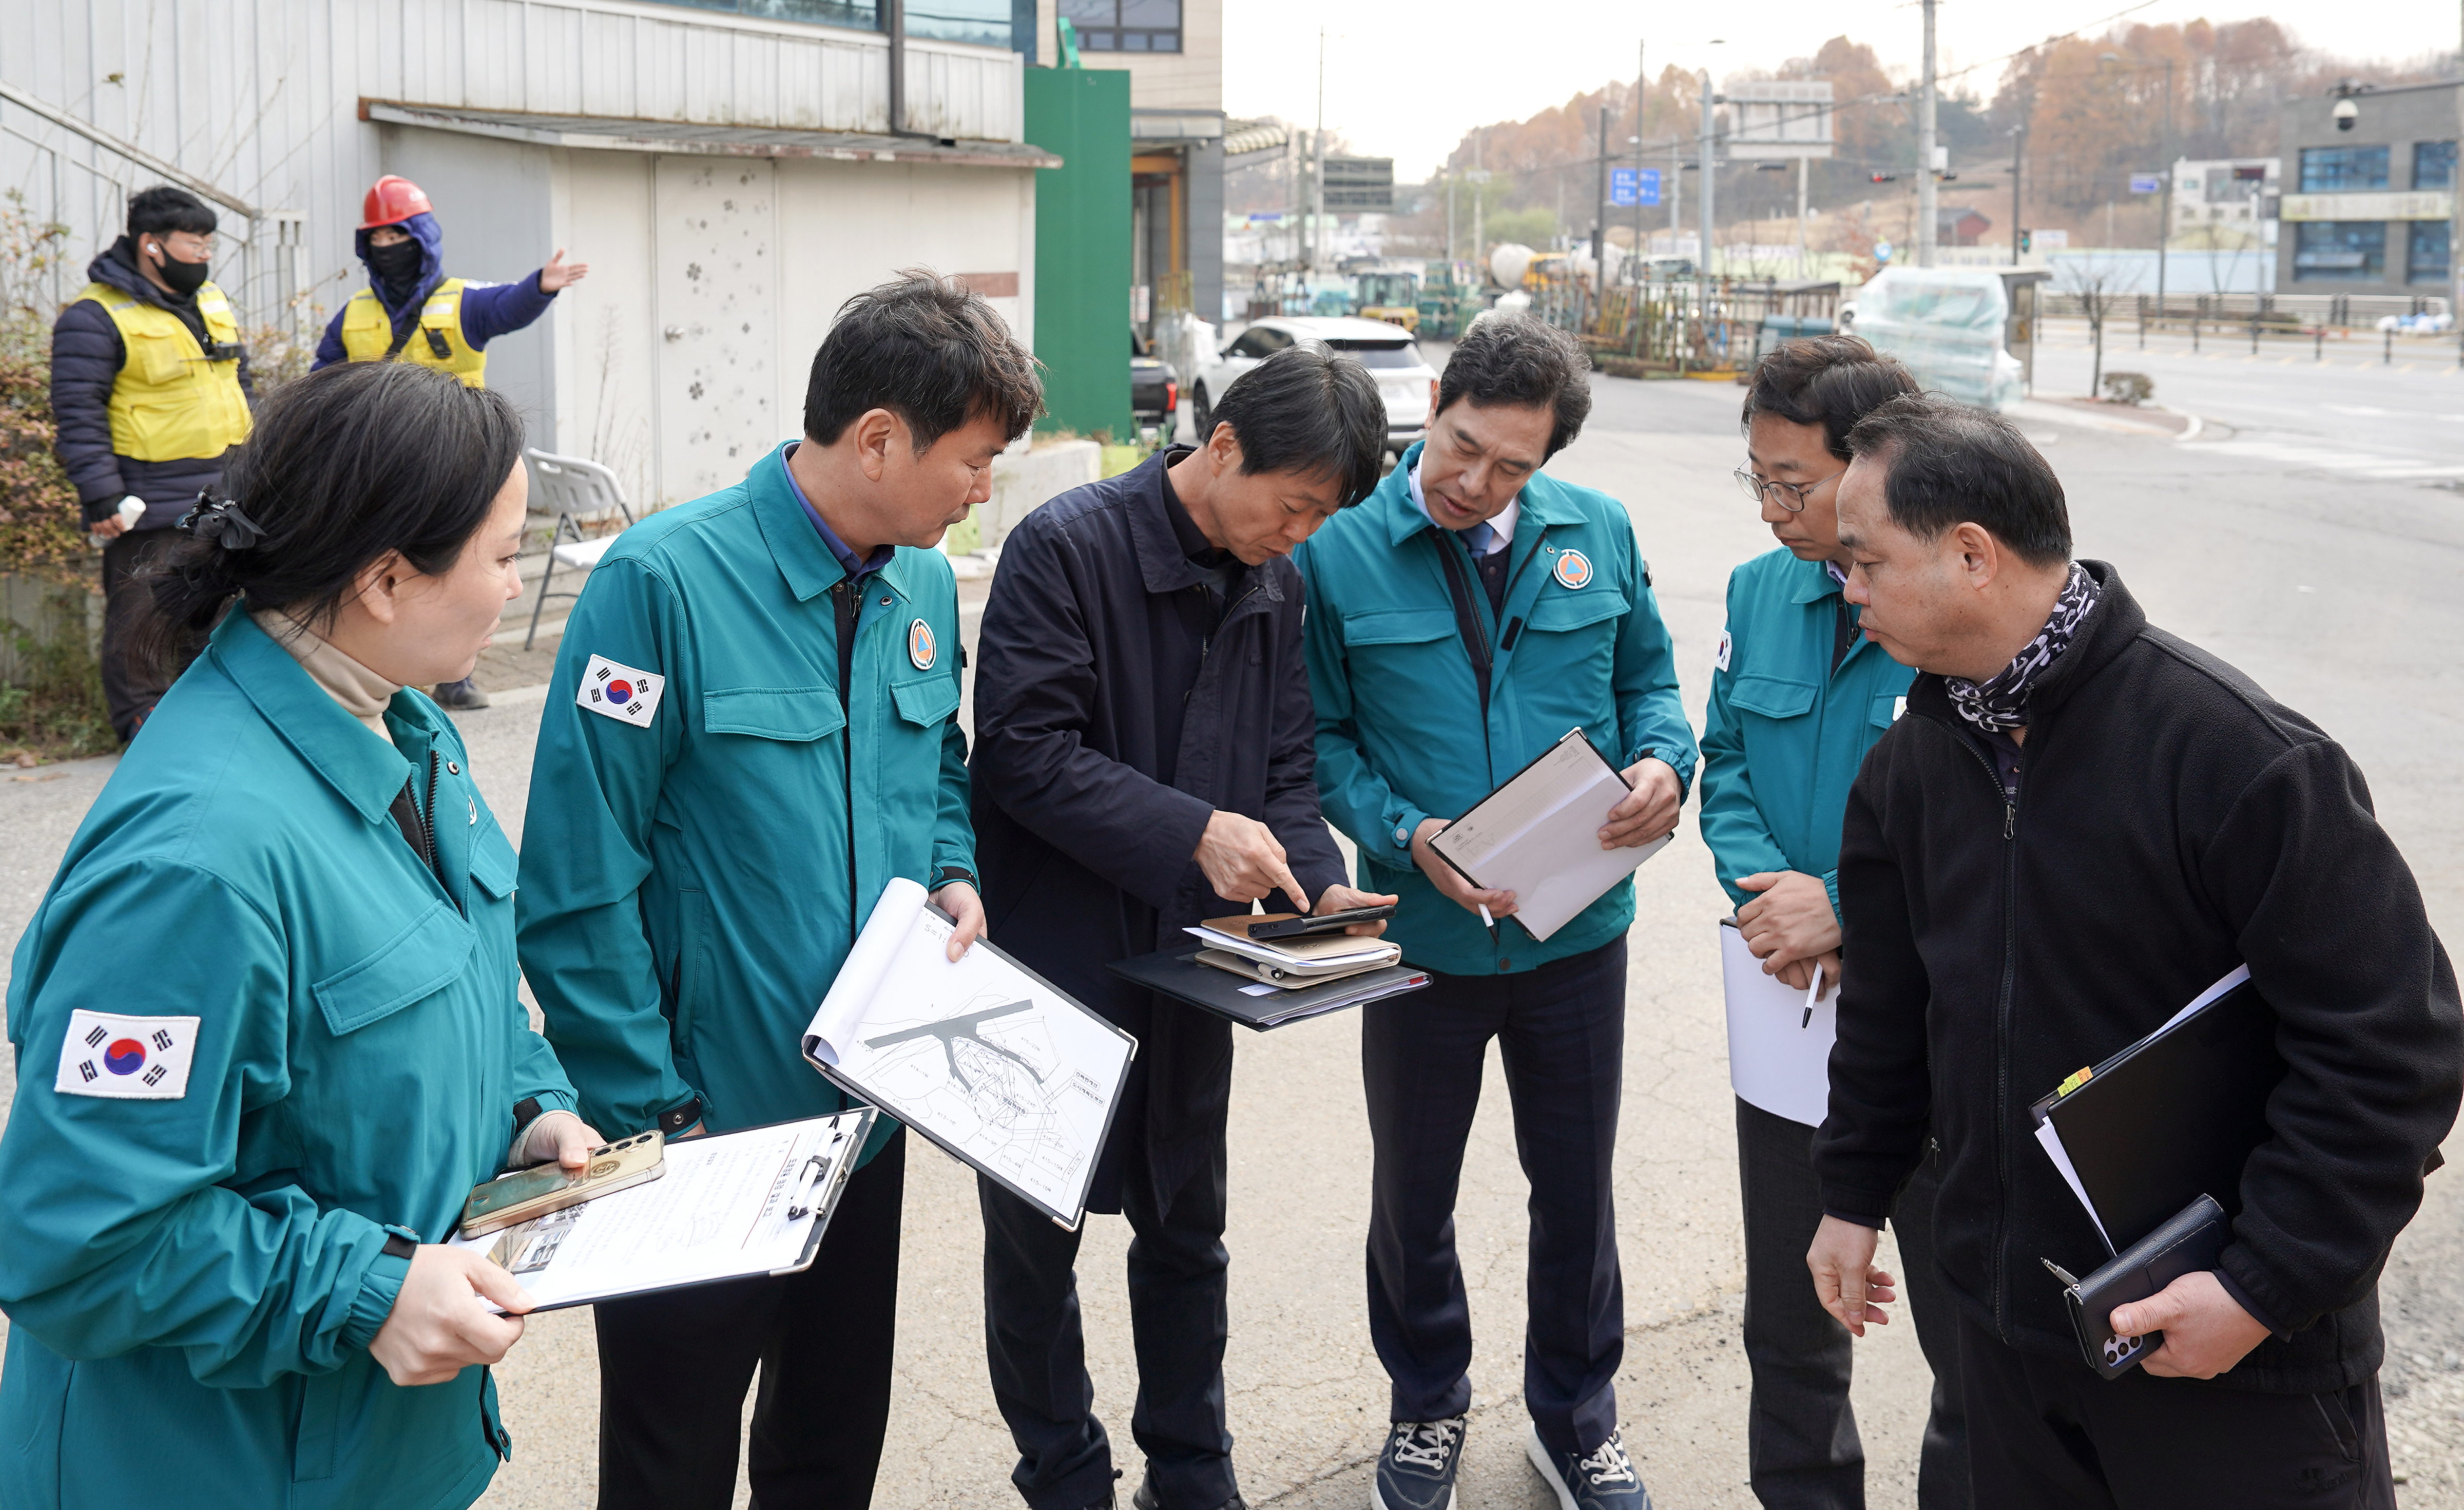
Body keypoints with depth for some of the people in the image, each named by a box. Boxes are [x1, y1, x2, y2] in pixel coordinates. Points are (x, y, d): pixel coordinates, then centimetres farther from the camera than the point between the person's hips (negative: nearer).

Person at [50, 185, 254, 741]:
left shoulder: (212, 301, 12)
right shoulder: (95, 317, -12)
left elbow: (237, 385, 23)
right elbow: (78, 413, -15)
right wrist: (102, 497, -19)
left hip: (226, 500, 7)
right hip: (150, 507, -7)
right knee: (145, 612, -1)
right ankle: (142, 720, 9)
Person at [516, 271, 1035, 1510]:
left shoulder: (925, 585, 4)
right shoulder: (666, 580, -18)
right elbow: (581, 883, -18)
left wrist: (955, 876, 0)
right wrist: (647, 1110, -17)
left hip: (871, 1116, 7)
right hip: (701, 1130, -6)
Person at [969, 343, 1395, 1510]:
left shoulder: (1277, 585, 4)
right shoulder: (1065, 548, -15)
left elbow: (1283, 770, 7)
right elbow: (1026, 753, -21)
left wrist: (1321, 887, -11)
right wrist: (1193, 834, -26)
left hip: (1190, 956, 6)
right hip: (1054, 957, -5)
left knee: (1186, 1233, 17)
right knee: (1036, 1235, 9)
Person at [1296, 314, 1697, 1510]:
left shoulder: (1597, 534, -2)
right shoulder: (1338, 554, -10)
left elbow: (1647, 678, 9)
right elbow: (1322, 737, -6)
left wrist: (1663, 760, -13)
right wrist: (1406, 836, -21)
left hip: (1578, 931, 2)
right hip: (1422, 934, -1)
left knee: (1576, 1189, 15)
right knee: (1412, 1195, 16)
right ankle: (1427, 1404, 41)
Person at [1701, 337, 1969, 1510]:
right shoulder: (1760, 592, 2)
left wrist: (1845, 905, -22)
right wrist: (1759, 885, -11)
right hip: (1789, 1009, 6)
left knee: (1969, 1325, 12)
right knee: (1789, 1312, 21)